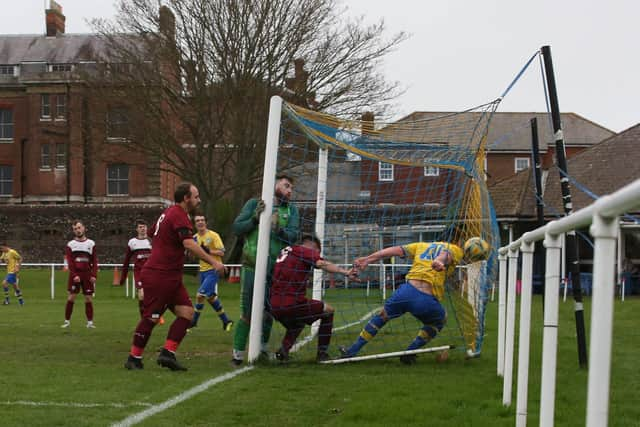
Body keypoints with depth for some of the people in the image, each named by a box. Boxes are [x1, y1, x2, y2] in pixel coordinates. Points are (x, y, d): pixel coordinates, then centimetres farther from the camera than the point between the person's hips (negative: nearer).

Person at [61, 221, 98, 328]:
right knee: (71, 297, -4)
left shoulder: (91, 244, 7)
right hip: (74, 275, -1)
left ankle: (90, 322, 4)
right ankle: (67, 321, 3)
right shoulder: (70, 244, 4)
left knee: (88, 298, 0)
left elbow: (94, 261, 5)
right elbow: (70, 262, -2)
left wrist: (94, 275, -6)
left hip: (87, 275, 1)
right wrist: (74, 275, -13)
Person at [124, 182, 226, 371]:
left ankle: (167, 353, -3)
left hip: (171, 277, 10)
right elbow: (189, 244, -28)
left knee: (186, 312, 0)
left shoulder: (168, 213, 16)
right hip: (159, 276, -10)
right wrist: (213, 262, -30)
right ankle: (134, 358, 7)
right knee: (151, 318, -3)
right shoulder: (179, 215, -15)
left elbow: (152, 236, 28)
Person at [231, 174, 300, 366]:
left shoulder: (291, 210, 8)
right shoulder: (254, 204, 2)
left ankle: (262, 348, 25)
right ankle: (238, 353, 5)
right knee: (247, 313, -3)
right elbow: (237, 228, -2)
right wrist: (255, 219, -17)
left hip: (276, 269, 3)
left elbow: (293, 235, -6)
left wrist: (279, 230, -25)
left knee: (268, 312, 10)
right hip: (252, 266, -3)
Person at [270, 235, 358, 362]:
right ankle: (322, 353, 12)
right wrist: (346, 272, -33)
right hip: (292, 305, -7)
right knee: (328, 311, 14)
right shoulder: (306, 251, -3)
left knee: (298, 323, 36)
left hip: (275, 307, 7)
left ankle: (283, 350, 15)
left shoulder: (285, 251, 18)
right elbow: (322, 264, -22)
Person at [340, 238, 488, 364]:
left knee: (382, 316, 31)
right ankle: (409, 353, 23)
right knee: (438, 322, 31)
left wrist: (368, 259, 19)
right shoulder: (456, 250, 13)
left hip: (406, 290, 4)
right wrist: (439, 262, -34)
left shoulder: (423, 245, 27)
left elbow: (395, 250, 19)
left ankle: (352, 351, 32)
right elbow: (445, 254, -12)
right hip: (427, 300, -4)